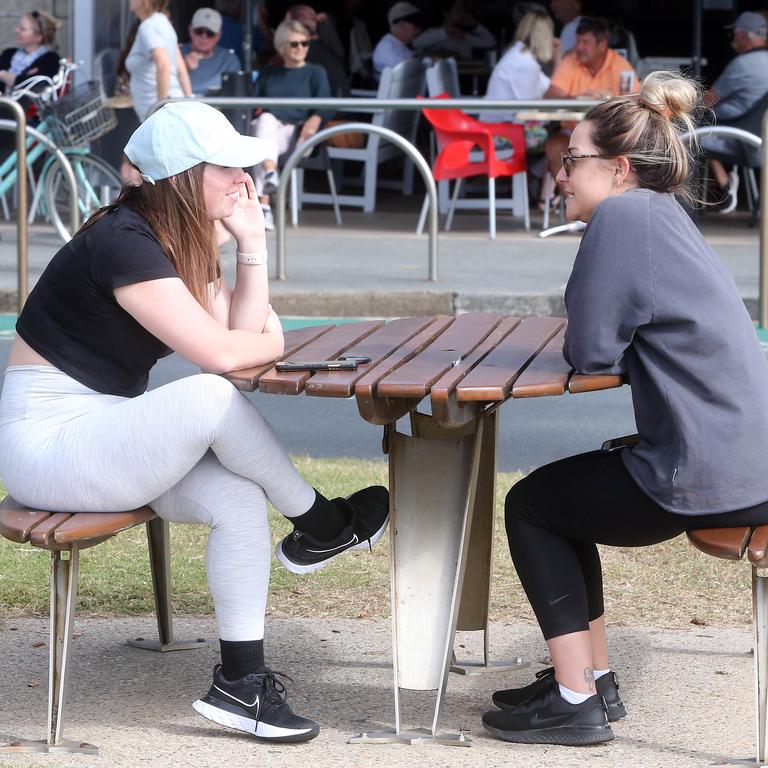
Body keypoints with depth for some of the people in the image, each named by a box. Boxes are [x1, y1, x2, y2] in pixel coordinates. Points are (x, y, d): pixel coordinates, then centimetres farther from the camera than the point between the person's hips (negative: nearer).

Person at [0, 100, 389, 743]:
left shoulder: (185, 243, 9)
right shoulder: (124, 242, -22)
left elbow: (247, 331, 1)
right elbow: (220, 353, -26)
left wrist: (252, 243, -4)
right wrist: (270, 341, -4)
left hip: (104, 436, 9)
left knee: (239, 502, -15)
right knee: (210, 399, -30)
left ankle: (241, 683, -10)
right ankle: (317, 527, -6)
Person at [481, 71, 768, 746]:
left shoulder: (623, 215, -13)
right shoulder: (664, 215, 17)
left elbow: (590, 352, -15)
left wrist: (578, 341, 5)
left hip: (708, 479, -9)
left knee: (529, 505, 11)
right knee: (563, 495, 26)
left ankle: (576, 701, 10)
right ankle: (595, 680, 30)